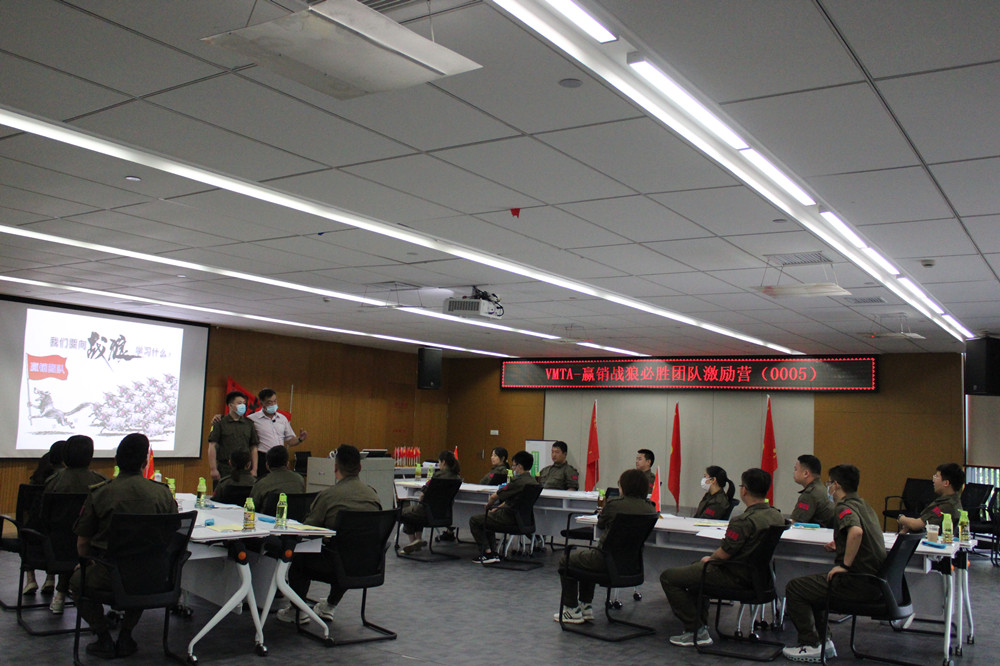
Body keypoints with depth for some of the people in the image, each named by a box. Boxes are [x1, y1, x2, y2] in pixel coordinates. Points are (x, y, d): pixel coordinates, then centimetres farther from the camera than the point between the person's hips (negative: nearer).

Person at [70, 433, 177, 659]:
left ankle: (104, 640, 21)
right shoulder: (163, 492, -2)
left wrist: (89, 564, 22)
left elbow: (82, 543, 1)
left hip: (109, 578, -2)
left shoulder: (99, 492, -7)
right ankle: (126, 636, 29)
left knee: (77, 579, 29)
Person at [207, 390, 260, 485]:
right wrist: (213, 469, -8)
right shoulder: (220, 423, 3)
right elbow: (212, 446, -1)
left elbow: (253, 448, 13)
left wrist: (254, 469, 5)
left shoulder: (249, 424, 13)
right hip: (224, 470, -3)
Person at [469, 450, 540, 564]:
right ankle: (493, 552, 23)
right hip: (522, 518, 9)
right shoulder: (533, 481, 5)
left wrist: (488, 505, 7)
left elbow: (494, 497, -14)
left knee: (474, 520, 4)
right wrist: (498, 508, 19)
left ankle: (488, 553, 4)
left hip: (510, 519, -9)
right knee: (489, 517, 31)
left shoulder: (518, 482, -22)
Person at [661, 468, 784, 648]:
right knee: (695, 567, 33)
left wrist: (709, 559, 1)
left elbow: (723, 554, -22)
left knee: (668, 577, -4)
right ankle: (701, 623, 31)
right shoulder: (776, 516, 0)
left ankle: (697, 631, -2)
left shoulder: (744, 521, -28)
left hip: (736, 578, -10)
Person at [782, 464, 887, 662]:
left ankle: (811, 646, 1)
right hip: (872, 581, 10)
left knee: (794, 588, -2)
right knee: (809, 586, 23)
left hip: (857, 584, -10)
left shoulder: (844, 507, -15)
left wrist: (845, 565, -27)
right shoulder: (865, 506, 15)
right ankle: (823, 640, 19)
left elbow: (856, 531, -37)